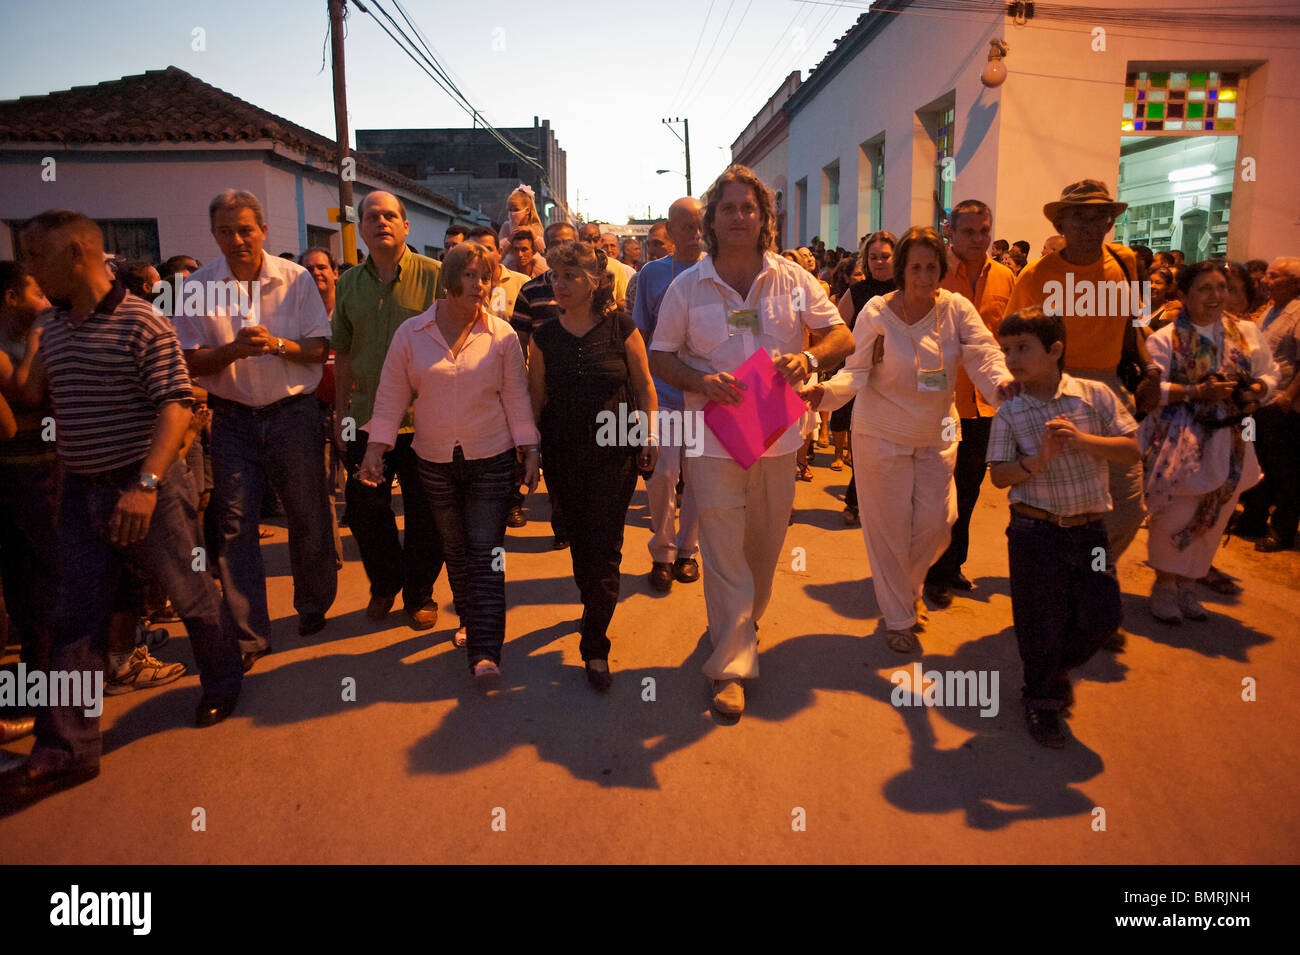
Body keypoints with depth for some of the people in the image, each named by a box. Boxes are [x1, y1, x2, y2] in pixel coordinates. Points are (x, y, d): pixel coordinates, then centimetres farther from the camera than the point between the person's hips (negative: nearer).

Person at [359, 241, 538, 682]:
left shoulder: (501, 335, -2)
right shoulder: (411, 333, 0)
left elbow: (516, 397, 2)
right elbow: (391, 394, 3)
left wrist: (530, 451, 0)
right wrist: (376, 447, -4)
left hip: (491, 459, -2)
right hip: (435, 460, 2)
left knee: (485, 553, -5)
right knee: (454, 550, 13)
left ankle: (485, 651, -5)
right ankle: (470, 621, 33)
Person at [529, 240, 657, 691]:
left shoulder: (621, 328, -3)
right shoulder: (544, 337, 4)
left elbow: (644, 387, 4)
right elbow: (535, 398, 10)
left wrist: (650, 435, -2)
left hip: (615, 453, -3)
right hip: (563, 455, 3)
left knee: (605, 547, -5)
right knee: (579, 539, 13)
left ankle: (595, 646, 4)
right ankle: (593, 604, 40)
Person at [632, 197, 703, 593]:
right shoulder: (652, 273, 5)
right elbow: (642, 333, 10)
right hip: (663, 390, 0)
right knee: (661, 473, -6)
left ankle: (687, 549, 24)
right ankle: (662, 552, 13)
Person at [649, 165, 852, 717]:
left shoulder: (794, 280, 2)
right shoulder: (687, 286, 0)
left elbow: (842, 336, 2)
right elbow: (660, 357, 2)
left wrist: (809, 357, -21)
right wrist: (700, 380, -18)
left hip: (777, 435, 2)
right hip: (714, 437, -2)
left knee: (765, 546, 16)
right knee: (724, 552, -1)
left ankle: (745, 625, 43)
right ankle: (731, 667, 9)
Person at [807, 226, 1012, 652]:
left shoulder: (956, 308, -5)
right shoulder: (876, 312, -11)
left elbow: (983, 355, -17)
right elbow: (856, 370, -15)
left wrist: (1002, 382, -39)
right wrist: (825, 391, -35)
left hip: (937, 434, 3)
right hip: (882, 434, -3)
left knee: (936, 522, 5)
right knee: (889, 526, 5)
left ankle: (906, 588, 38)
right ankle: (898, 617, 24)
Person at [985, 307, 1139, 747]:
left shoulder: (1094, 395, -2)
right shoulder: (1010, 413, -5)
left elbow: (1130, 448, -4)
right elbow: (999, 476, -8)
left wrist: (1080, 439, -18)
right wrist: (1040, 459, -23)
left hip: (1089, 529, 2)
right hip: (1036, 530, -2)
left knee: (1101, 615, 9)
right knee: (1042, 621, 7)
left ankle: (1056, 669, 39)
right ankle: (1041, 699, 30)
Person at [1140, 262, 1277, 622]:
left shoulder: (1247, 333, 8)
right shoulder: (1164, 339, -5)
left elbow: (1269, 374, 15)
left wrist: (1256, 390, -7)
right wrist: (1199, 392, -22)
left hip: (1229, 441, 5)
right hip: (1180, 441, -4)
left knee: (1213, 518, 9)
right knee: (1177, 515, -7)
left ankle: (1187, 585, 25)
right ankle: (1164, 584, 13)